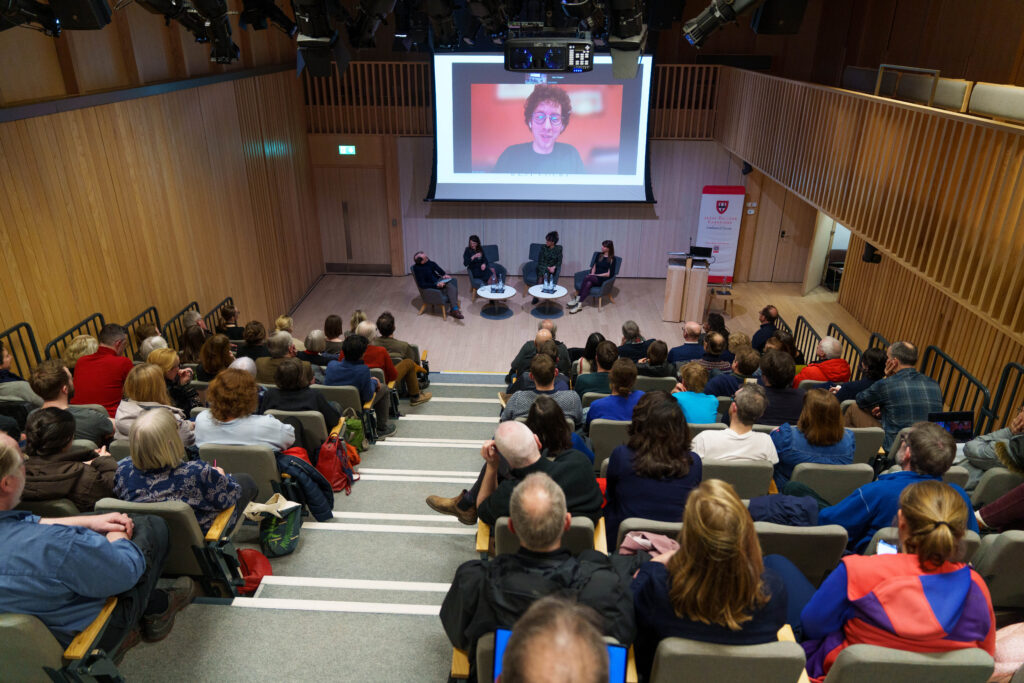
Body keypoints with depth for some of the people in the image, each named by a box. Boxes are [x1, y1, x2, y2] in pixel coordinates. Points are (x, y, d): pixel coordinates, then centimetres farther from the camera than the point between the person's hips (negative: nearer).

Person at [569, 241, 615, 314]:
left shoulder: (612, 259, -2)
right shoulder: (599, 255, 16)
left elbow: (609, 274, -8)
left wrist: (596, 275, -12)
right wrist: (592, 274, -4)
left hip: (603, 279, -5)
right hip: (594, 277, 5)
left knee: (587, 278, -33)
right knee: (588, 284, -33)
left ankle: (577, 298, -28)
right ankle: (579, 305, -42)